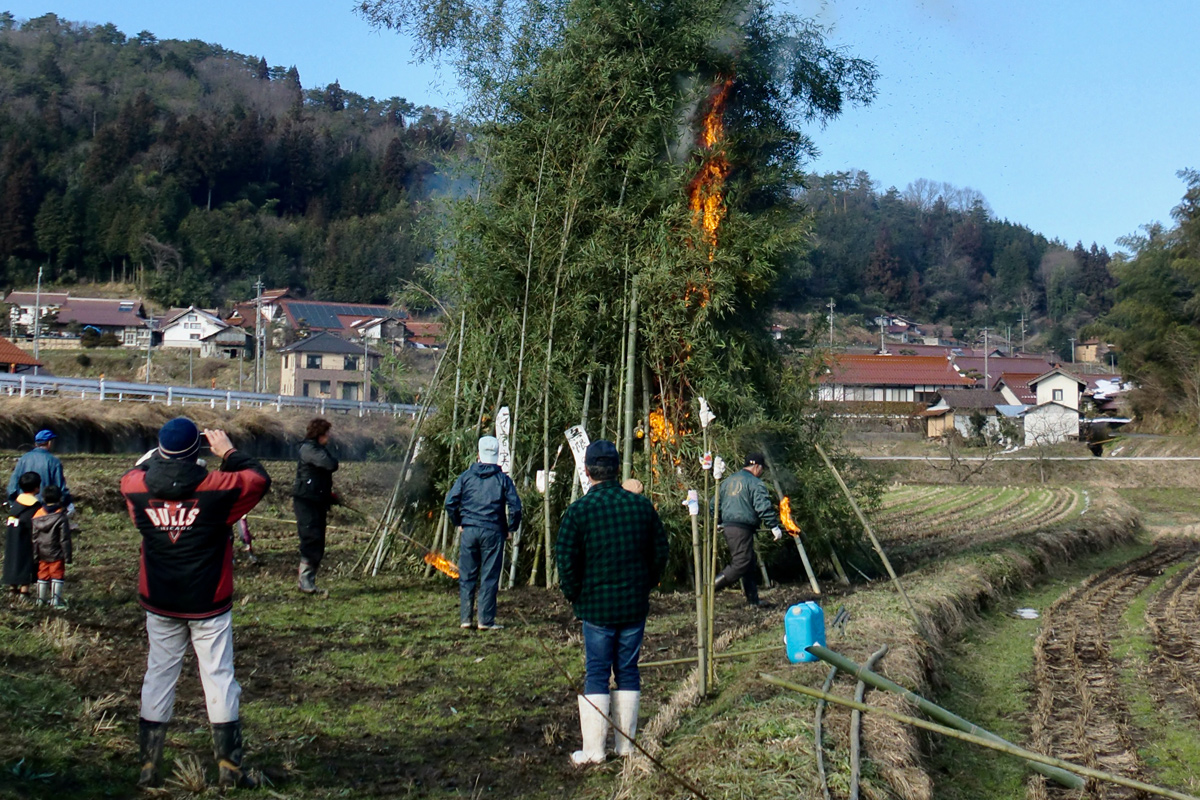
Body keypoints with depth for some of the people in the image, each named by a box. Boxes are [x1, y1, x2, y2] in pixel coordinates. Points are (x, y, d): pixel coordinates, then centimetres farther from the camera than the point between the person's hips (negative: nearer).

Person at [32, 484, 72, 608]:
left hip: (42, 555, 5)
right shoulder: (61, 517, -13)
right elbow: (64, 539, -12)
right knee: (57, 575, 2)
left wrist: (35, 555, 12)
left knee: (42, 575, 15)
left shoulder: (37, 516, 2)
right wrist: (67, 557, -7)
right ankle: (55, 600, -1)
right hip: (57, 554, -5)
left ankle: (41, 599, 23)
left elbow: (34, 538, 5)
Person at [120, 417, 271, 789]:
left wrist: (163, 453, 18)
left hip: (159, 605, 3)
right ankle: (229, 766, 10)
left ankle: (148, 765, 17)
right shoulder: (218, 488, -17)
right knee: (219, 676, 6)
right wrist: (228, 452, 7)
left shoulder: (137, 487, -8)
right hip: (209, 605, -3)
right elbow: (260, 478, 0)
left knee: (158, 675, 13)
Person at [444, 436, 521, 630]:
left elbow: (450, 502, -1)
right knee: (489, 578, 2)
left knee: (467, 576, 10)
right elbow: (515, 507, -9)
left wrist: (458, 523, 12)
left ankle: (465, 618, 11)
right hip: (493, 532, -2)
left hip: (469, 531, 2)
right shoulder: (503, 479, -2)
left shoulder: (466, 476, 3)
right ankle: (486, 620, 3)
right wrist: (510, 529, 4)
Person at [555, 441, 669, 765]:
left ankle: (593, 750, 4)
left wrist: (575, 595, 4)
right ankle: (626, 745, 17)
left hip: (596, 605, -3)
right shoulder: (642, 505, 1)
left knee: (596, 674, 3)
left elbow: (566, 560, -11)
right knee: (628, 671, 11)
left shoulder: (578, 510, -10)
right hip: (635, 605, 3)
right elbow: (660, 553, 8)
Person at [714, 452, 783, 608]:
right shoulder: (754, 483, -8)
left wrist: (719, 522, 34)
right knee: (741, 563, -9)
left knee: (751, 564, 15)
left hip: (728, 526, 10)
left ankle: (753, 600, 16)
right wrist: (774, 526, -14)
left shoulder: (728, 481, 18)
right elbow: (763, 507, -17)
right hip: (742, 528, -10)